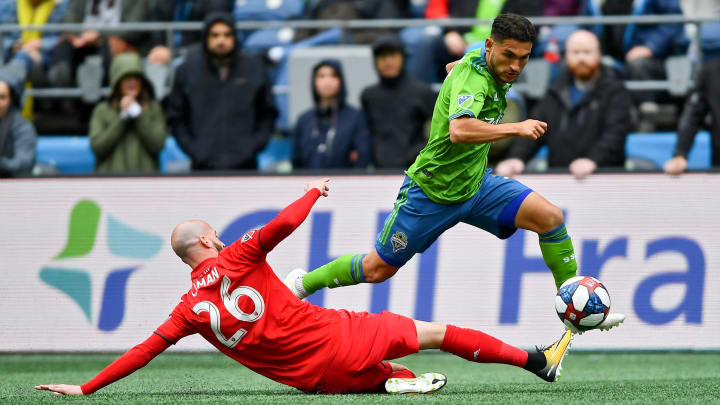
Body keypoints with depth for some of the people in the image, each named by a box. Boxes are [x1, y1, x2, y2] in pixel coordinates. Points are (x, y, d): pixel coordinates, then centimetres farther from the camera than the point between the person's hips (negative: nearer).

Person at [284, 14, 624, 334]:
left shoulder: (494, 73, -2)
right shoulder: (472, 78, -28)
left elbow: (454, 66, 23)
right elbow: (459, 131, -48)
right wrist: (516, 129, -46)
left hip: (476, 183, 7)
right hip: (432, 190, -7)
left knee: (551, 217, -13)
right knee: (378, 269, 5)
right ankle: (302, 284, 29)